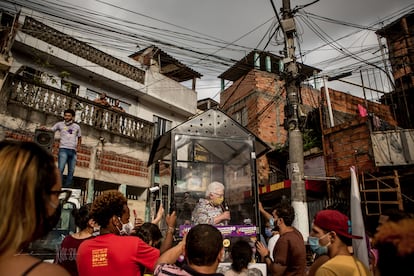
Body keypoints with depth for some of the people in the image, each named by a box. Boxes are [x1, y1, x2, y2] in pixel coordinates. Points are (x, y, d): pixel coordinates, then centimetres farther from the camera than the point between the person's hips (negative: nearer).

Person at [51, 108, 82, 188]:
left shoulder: (77, 127, 15)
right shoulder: (60, 124, 8)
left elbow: (79, 137, 24)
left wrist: (78, 146, 9)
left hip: (73, 151, 3)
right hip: (63, 149, -3)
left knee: (71, 171, 3)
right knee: (60, 169, -12)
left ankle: (67, 187, 10)